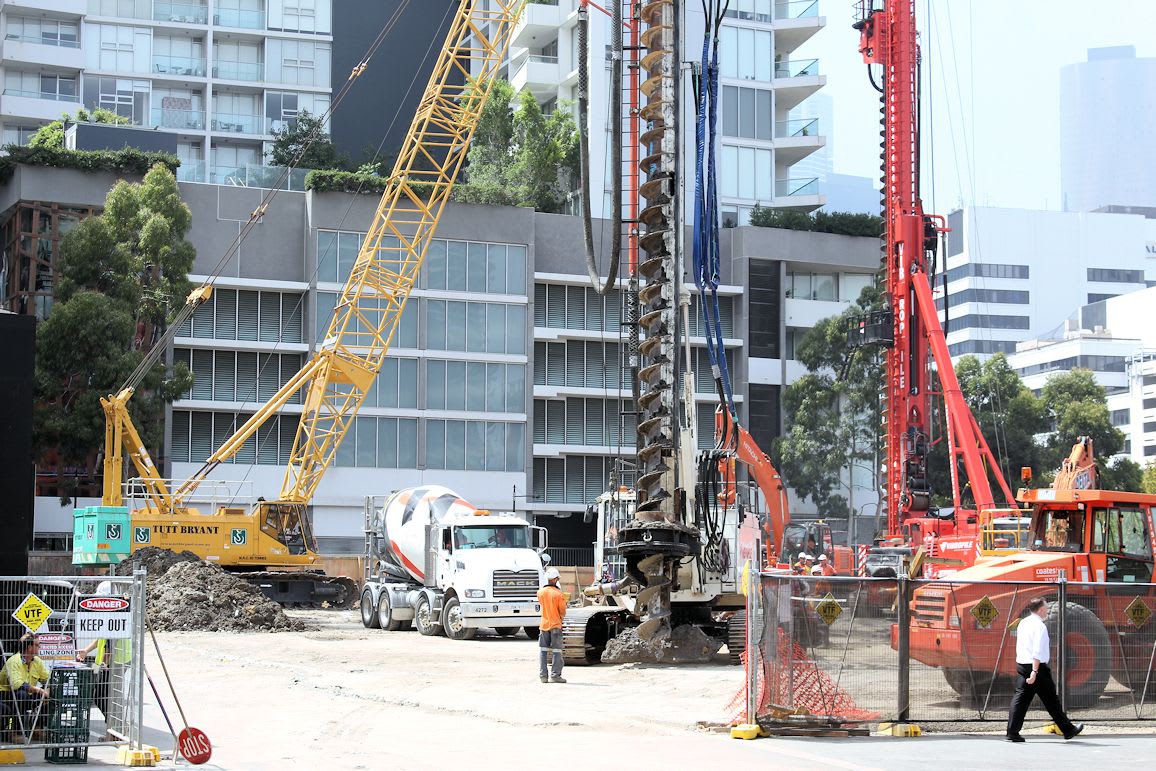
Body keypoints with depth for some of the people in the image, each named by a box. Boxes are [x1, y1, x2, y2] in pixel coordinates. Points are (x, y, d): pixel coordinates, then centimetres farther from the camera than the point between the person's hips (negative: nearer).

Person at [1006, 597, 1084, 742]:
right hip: (1037, 666, -7)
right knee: (1051, 699, 3)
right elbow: (1037, 651, -21)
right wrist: (1035, 671, -25)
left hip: (1021, 664, 7)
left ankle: (1012, 732, -4)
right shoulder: (1040, 626, -14)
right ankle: (1068, 729, 15)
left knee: (1020, 698, 4)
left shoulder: (1023, 623, 11)